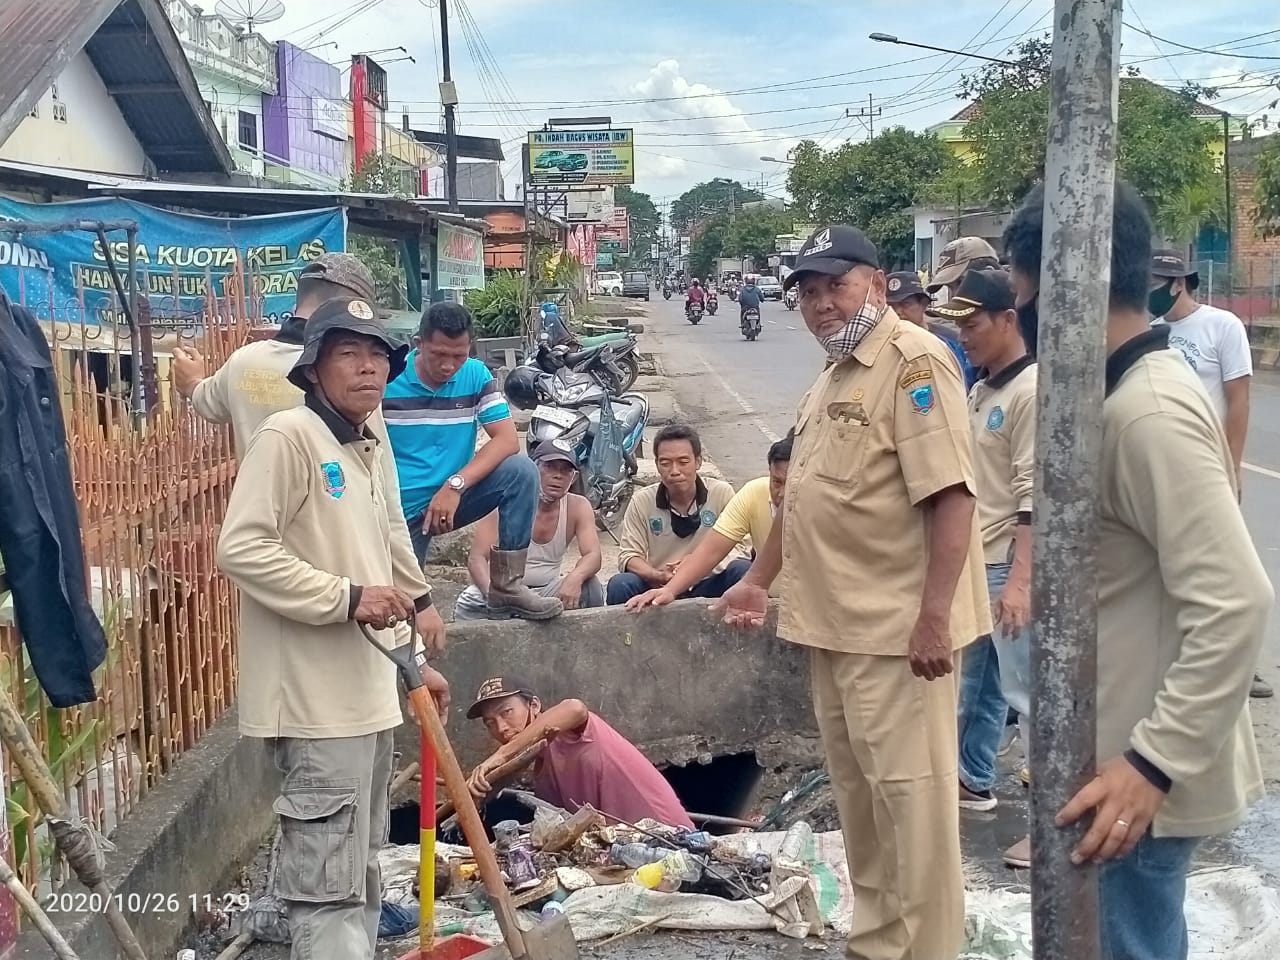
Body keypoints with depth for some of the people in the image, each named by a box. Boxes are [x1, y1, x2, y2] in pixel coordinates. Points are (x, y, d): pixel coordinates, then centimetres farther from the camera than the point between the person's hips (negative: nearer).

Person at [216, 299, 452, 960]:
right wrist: (347, 598, -21)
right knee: (329, 881, -6)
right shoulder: (287, 435, -11)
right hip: (317, 696, -9)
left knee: (362, 871, 19)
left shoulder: (366, 448, 17)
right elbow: (240, 549, -20)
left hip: (367, 690, 9)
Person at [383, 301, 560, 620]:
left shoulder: (476, 375, -5)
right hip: (400, 510, -2)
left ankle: (506, 588, -17)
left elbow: (507, 440, -13)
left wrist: (456, 485, -26)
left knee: (521, 471, -21)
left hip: (454, 496, 2)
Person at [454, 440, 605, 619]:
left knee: (591, 589, -25)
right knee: (468, 605, -34)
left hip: (547, 591, 3)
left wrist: (575, 578, -43)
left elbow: (593, 556, -17)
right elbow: (477, 557, -22)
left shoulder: (578, 507, -5)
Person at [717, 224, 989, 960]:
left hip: (896, 626, -9)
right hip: (837, 621, 10)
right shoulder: (833, 376, 17)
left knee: (909, 790, -1)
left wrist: (934, 613, -25)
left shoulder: (913, 360, -12)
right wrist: (760, 580, 26)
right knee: (857, 788, 17)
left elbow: (950, 493, -21)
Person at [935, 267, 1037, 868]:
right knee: (973, 681, 21)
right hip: (975, 564, 10)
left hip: (1010, 569, -10)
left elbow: (1035, 496, -21)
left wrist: (1020, 578, -24)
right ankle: (973, 781, 37)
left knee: (1029, 693, -6)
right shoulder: (980, 392, 13)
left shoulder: (1030, 392, -16)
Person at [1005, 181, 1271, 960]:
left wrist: (1153, 763, -28)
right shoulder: (1136, 388, 7)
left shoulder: (1149, 411, -24)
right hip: (1125, 749, 9)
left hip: (1143, 772, -9)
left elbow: (1237, 604, -29)